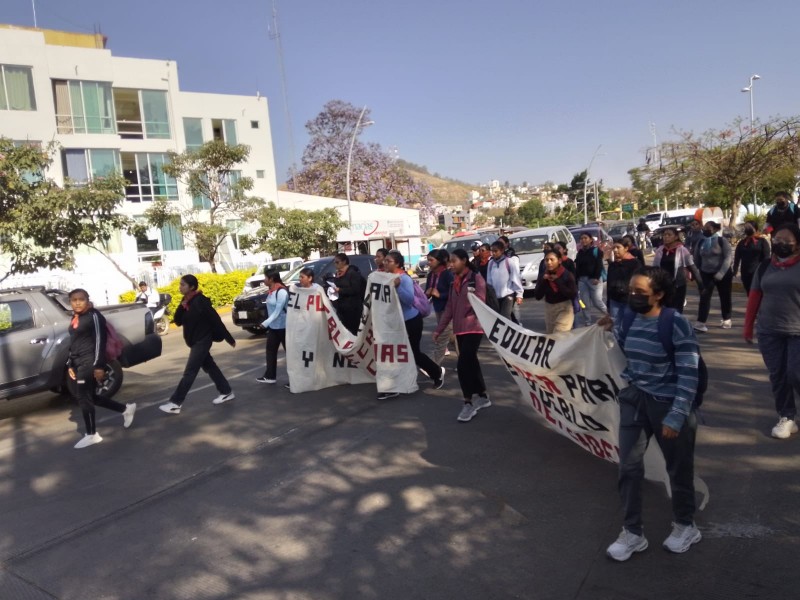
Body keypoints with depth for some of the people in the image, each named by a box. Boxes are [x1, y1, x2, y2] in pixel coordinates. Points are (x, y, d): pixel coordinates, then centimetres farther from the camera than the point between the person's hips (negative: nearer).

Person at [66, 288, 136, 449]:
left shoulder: (94, 316, -12)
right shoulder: (75, 318, 14)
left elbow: (100, 341, -16)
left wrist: (99, 366, -20)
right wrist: (70, 364, 18)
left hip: (89, 362, -9)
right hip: (78, 363, 9)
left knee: (83, 397, -4)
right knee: (90, 396, 11)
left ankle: (91, 435, 8)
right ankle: (126, 409, 24)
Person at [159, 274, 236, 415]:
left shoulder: (200, 302, -20)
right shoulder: (186, 302, 5)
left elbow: (216, 321, -17)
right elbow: (178, 321, 2)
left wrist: (230, 339, -13)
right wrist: (182, 307, -16)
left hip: (202, 341, -9)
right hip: (195, 342, 9)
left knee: (189, 372, -5)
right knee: (209, 367, 15)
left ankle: (175, 403, -1)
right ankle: (227, 392, 27)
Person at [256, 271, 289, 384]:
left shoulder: (281, 291, -19)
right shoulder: (271, 291, 8)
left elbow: (277, 311, -21)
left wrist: (265, 323, -22)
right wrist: (268, 324, 13)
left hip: (283, 327, -9)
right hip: (273, 326, 9)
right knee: (271, 350, 12)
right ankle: (270, 376, 21)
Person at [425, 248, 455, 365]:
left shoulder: (447, 274, -16)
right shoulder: (430, 275, 5)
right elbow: (427, 292, 12)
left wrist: (439, 295, -20)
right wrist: (427, 293, -10)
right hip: (438, 309, 8)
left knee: (441, 339, -6)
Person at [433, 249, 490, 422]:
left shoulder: (476, 278, -7)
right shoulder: (455, 281, 13)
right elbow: (449, 307, 16)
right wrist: (439, 329, 13)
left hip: (473, 328, -7)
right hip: (459, 329, 7)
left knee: (463, 364, -13)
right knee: (471, 363, 13)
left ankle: (469, 403, -2)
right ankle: (482, 396, 26)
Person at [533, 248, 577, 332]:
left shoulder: (567, 275, -12)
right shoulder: (543, 276, -1)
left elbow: (573, 294, -21)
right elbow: (537, 296, -4)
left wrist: (557, 281, -24)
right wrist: (543, 281, -17)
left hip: (564, 308, -5)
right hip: (549, 309, 5)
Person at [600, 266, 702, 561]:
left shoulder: (677, 325, -19)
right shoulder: (626, 317, -2)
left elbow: (689, 375, -18)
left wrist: (676, 416, -21)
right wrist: (614, 329, -1)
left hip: (669, 402, -4)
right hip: (634, 398, 5)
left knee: (678, 468, 14)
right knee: (629, 466, 4)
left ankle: (685, 525, 39)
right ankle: (632, 533, 20)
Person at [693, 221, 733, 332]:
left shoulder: (722, 241, -9)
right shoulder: (701, 242, 4)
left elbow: (728, 258, -14)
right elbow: (697, 258, 14)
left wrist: (721, 273, -21)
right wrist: (699, 271, 11)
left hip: (723, 274, -3)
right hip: (706, 274, 3)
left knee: (725, 297, 9)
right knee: (704, 297, -8)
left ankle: (726, 319, 27)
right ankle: (701, 322, -14)